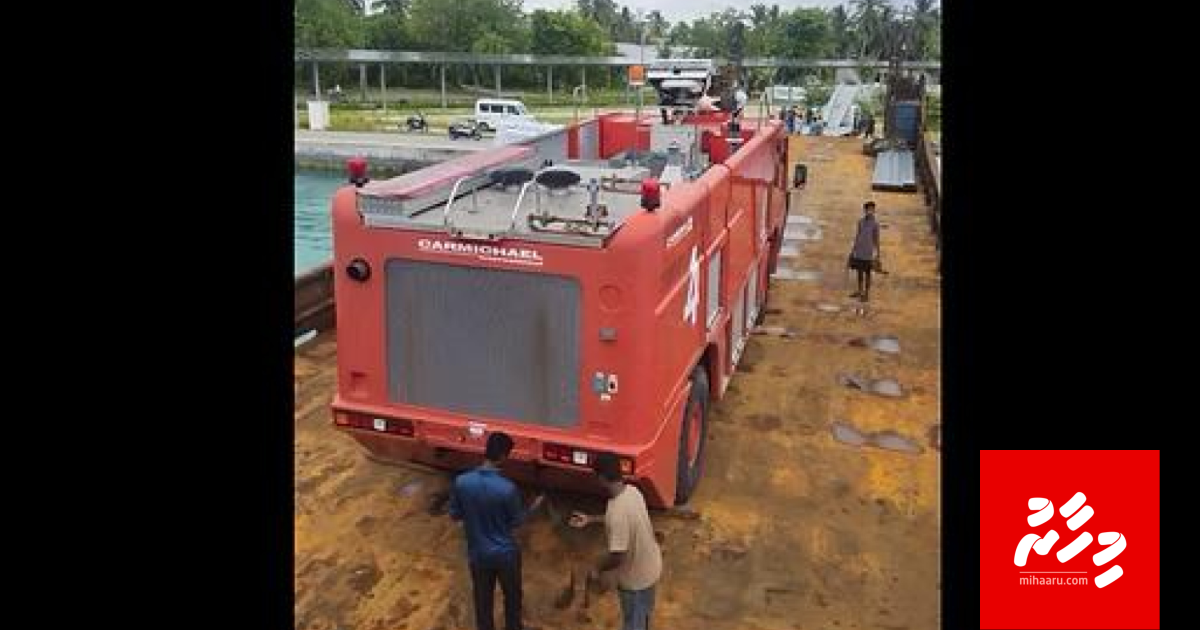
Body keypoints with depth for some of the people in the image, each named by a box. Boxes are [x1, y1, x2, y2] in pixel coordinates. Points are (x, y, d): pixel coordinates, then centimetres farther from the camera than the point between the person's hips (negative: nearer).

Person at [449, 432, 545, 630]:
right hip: (505, 554, -3)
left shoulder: (461, 482, -17)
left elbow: (454, 515, -3)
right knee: (512, 596, 23)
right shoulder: (508, 488, -26)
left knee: (483, 599, 22)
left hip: (477, 554, 3)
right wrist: (534, 506, 7)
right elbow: (516, 521, -10)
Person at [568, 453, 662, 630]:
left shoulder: (617, 511, -36)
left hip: (636, 577, -8)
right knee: (642, 613, 32)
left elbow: (617, 556, -32)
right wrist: (590, 519, 15)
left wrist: (597, 570, -13)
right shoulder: (632, 491, -9)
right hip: (649, 567, 8)